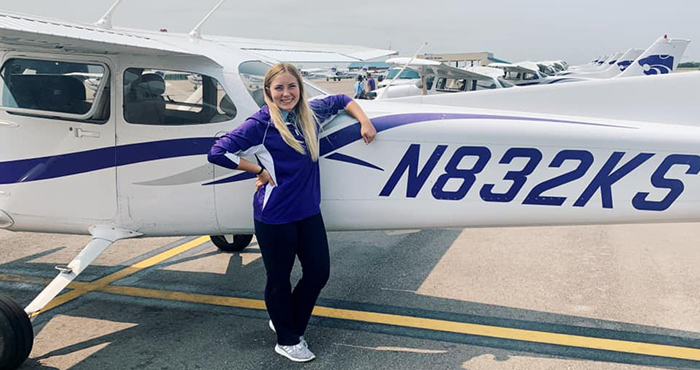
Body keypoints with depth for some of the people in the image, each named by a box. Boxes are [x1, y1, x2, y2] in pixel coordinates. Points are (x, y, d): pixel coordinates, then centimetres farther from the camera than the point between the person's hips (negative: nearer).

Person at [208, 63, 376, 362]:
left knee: (319, 273, 12)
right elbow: (217, 152, -16)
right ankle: (286, 340, 32)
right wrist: (259, 170, -12)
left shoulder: (310, 113, 4)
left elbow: (340, 100, 22)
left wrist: (364, 121, 7)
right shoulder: (260, 124, -13)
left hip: (309, 211, 6)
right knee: (279, 279, 10)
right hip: (275, 216, -6)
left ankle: (287, 323, 37)